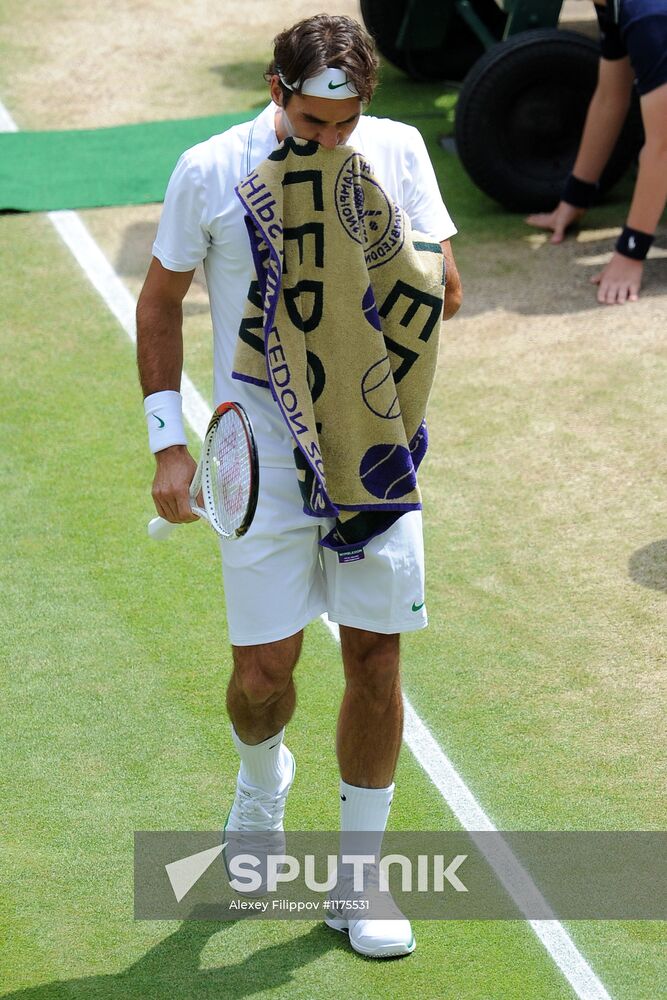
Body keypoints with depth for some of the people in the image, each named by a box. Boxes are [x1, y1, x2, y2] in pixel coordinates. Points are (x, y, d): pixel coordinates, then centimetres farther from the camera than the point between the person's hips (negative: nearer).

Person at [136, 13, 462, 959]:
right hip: (262, 453, -2)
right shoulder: (209, 173, -6)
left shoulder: (397, 151, -1)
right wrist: (169, 440, -2)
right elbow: (161, 303, 4)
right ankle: (262, 778, 37)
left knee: (375, 665, 4)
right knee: (263, 673, -1)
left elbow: (444, 292, 1)